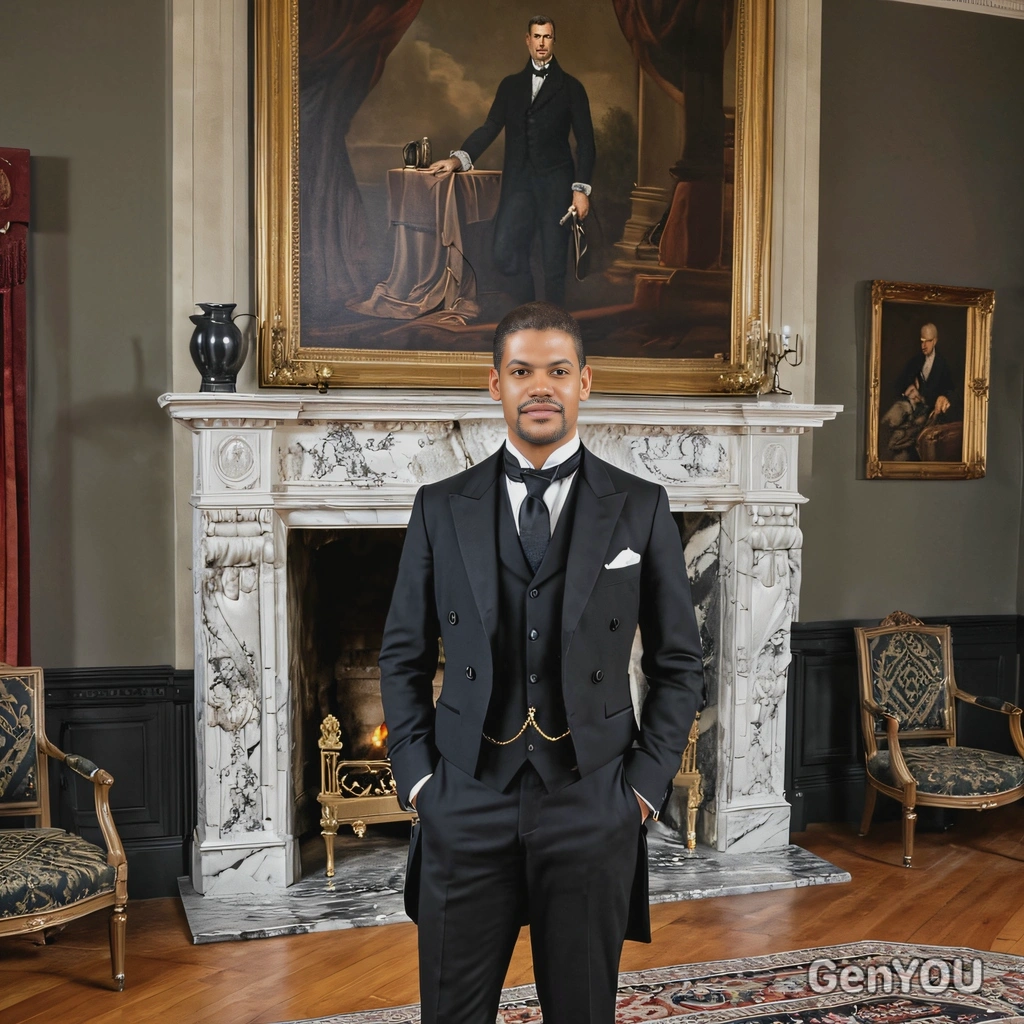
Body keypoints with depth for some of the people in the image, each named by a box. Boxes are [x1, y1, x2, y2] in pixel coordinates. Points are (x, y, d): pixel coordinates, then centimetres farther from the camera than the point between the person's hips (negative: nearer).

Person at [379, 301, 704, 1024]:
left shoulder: (641, 508, 2)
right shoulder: (442, 508, 4)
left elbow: (680, 661, 6)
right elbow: (403, 657, 9)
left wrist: (647, 783, -1)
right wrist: (417, 777, 1)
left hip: (593, 809, 0)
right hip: (465, 808, 1)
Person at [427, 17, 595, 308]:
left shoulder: (570, 87, 7)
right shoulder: (510, 85, 16)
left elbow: (585, 141, 3)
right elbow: (490, 128, 10)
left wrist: (581, 188, -6)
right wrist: (458, 159, -6)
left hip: (555, 182, -2)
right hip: (518, 181, 3)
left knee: (554, 261, -2)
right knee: (505, 254, -6)